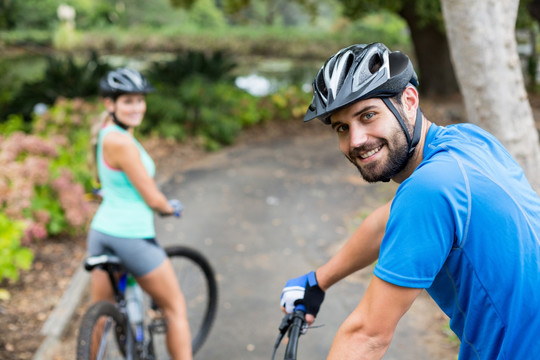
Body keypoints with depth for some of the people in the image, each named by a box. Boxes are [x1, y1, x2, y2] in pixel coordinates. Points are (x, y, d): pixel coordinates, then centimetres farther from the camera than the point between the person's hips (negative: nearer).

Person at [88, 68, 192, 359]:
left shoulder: (105, 132, 6)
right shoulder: (121, 141, -22)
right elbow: (152, 199, -16)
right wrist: (171, 208, 3)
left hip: (101, 230, 9)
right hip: (133, 236, -9)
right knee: (175, 308, 10)